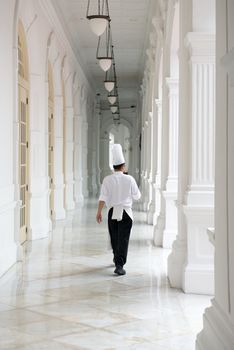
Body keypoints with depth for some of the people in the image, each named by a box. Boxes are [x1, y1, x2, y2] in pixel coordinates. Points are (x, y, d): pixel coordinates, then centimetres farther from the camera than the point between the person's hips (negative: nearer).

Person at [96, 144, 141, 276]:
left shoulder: (107, 180, -4)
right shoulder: (129, 179, -6)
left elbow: (103, 197, -7)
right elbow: (137, 196, 2)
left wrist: (99, 212, -1)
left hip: (112, 212, 2)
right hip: (126, 212, -2)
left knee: (114, 238, 19)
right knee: (123, 239, -3)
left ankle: (117, 258, 40)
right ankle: (119, 265, -13)